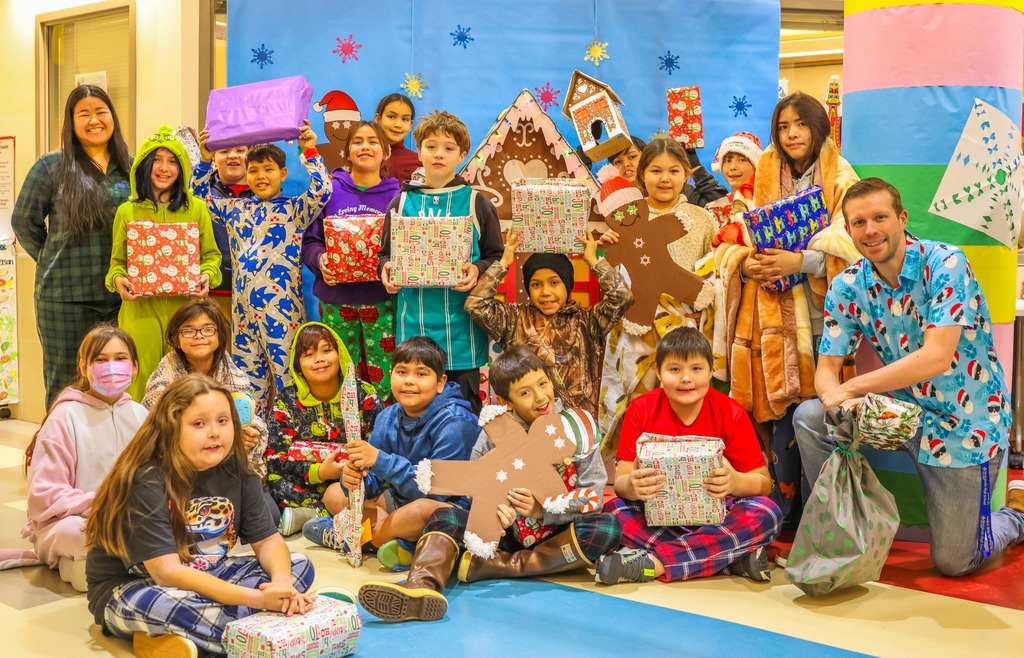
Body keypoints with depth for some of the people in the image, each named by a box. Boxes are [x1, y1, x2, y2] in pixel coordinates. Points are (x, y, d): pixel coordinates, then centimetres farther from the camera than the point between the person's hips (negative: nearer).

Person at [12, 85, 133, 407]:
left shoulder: (130, 168, 8)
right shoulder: (51, 166, 1)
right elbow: (24, 221, 6)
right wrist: (54, 260, 4)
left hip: (121, 295, 3)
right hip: (65, 296, -2)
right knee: (66, 382, 4)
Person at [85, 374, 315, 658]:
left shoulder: (236, 469, -5)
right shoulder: (145, 482, -24)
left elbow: (268, 540, -2)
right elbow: (168, 573, -30)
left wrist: (282, 583, -26)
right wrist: (256, 598, -36)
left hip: (202, 578, 7)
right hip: (131, 590, -6)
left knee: (300, 565, -7)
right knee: (159, 603, -40)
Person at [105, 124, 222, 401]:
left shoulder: (197, 209, 9)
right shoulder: (127, 211, 9)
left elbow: (211, 254, 12)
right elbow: (117, 260, 13)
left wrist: (207, 275, -8)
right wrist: (118, 279, -7)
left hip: (185, 308, 0)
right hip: (140, 309, 0)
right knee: (142, 381, -1)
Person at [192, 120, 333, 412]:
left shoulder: (294, 209, 0)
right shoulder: (236, 209, 15)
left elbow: (321, 191, -15)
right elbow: (201, 198, 21)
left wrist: (310, 152, -18)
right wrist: (205, 161, 10)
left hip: (280, 304, -5)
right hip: (243, 305, 6)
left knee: (285, 369, -5)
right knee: (247, 371, 11)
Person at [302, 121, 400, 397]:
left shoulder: (396, 196, 3)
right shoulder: (330, 190, 5)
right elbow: (310, 241, 7)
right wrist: (320, 259, -14)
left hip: (381, 299, -1)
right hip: (336, 299, 1)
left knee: (385, 382, -1)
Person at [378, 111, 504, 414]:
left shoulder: (476, 202, 4)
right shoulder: (402, 203, 10)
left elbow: (497, 257, 4)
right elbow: (386, 254, 14)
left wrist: (477, 270, -16)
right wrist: (386, 269, -8)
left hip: (461, 326, -1)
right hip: (414, 324, 2)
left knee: (465, 405, 5)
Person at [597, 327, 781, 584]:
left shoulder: (731, 413, -6)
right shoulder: (641, 410, -5)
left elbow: (764, 482, -8)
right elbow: (620, 480, -9)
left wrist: (736, 481, -32)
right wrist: (632, 486, -35)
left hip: (715, 514, 0)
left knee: (768, 513, -28)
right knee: (611, 510, -27)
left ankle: (651, 562, -29)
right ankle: (730, 556, -26)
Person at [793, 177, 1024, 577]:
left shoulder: (945, 263, -21)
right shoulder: (847, 286, -6)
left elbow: (936, 358, -30)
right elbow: (826, 369, -7)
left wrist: (851, 388, -28)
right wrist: (836, 399, -31)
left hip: (966, 419, -5)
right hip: (905, 408, 5)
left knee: (953, 562, -2)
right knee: (809, 417, -16)